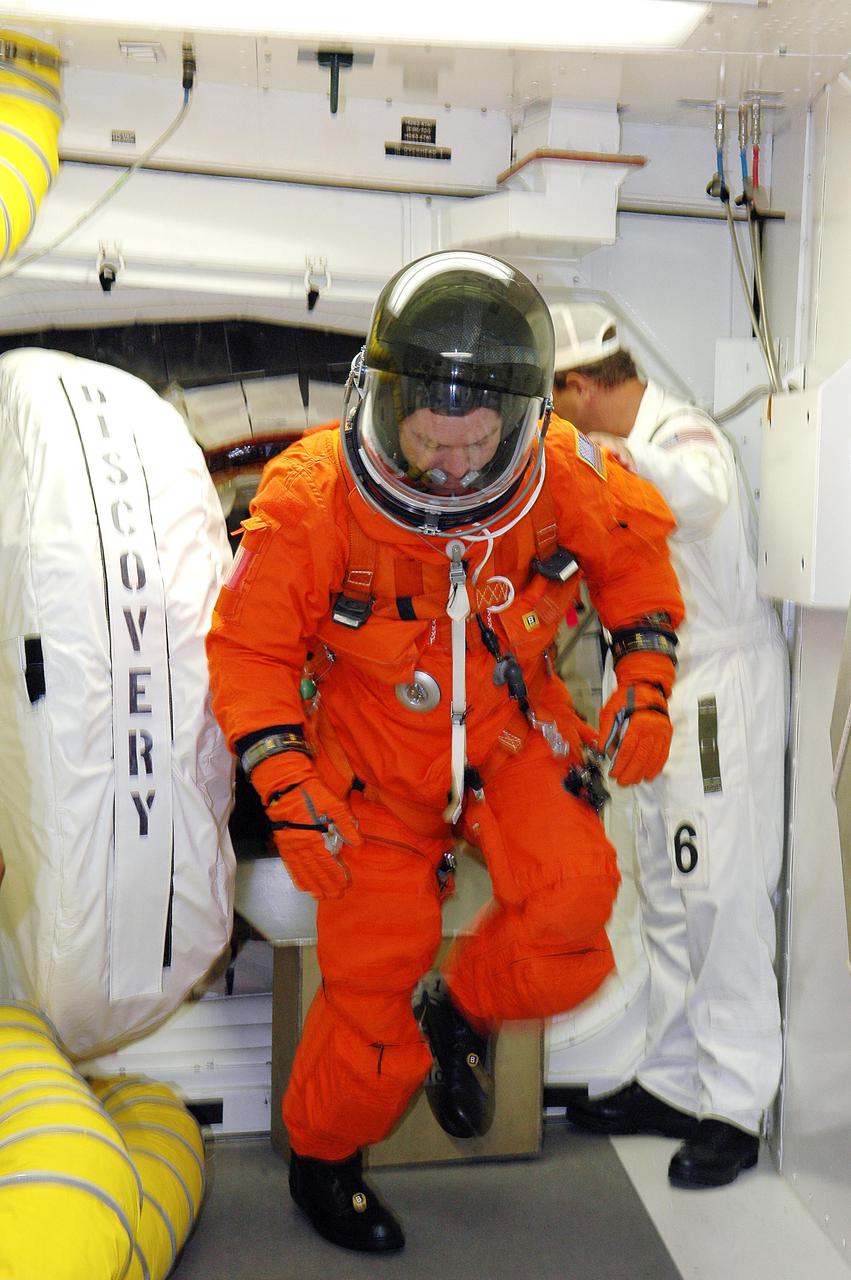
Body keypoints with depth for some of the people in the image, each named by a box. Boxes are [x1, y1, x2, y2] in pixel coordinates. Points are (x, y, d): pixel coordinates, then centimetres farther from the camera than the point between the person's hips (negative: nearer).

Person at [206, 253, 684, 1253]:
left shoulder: (564, 482, -18)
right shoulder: (311, 501, -25)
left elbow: (636, 548, 4)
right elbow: (251, 648, -14)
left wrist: (645, 683, -5)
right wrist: (291, 796, -21)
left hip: (513, 727, 2)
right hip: (375, 749, -2)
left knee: (572, 899, -19)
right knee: (374, 968, -1)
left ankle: (464, 1015, 16)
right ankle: (322, 1156, 29)